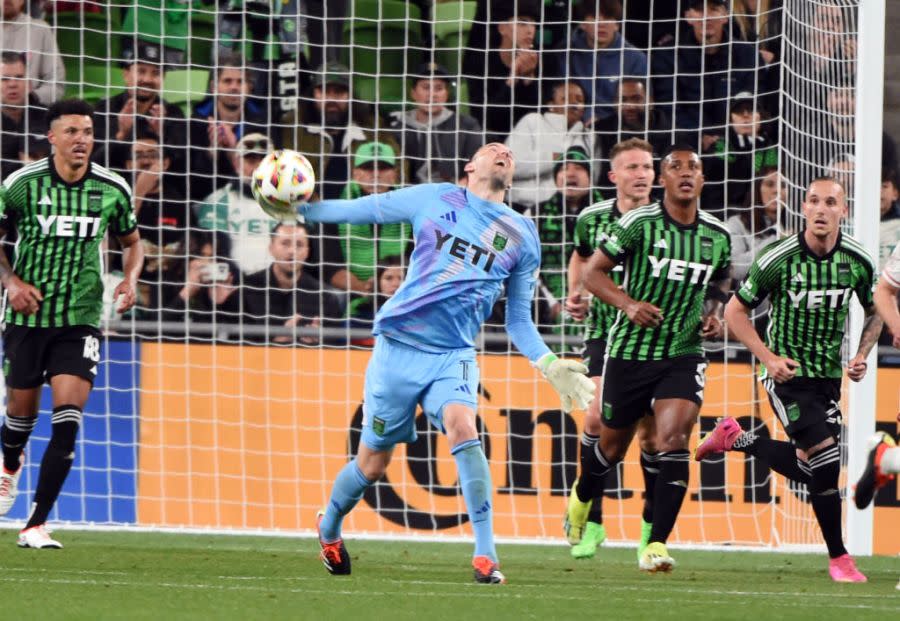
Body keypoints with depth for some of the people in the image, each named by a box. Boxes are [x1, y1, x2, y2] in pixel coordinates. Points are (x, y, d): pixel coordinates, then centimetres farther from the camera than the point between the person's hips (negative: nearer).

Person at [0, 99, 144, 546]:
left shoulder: (113, 190, -1)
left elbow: (131, 242, 16)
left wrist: (130, 279, -4)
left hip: (80, 319, 0)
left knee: (67, 422, -14)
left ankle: (36, 526, -11)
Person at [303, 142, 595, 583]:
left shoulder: (522, 236, 11)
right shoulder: (434, 199, 6)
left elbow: (518, 320, 17)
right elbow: (361, 210, 12)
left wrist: (550, 367, 4)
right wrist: (299, 208, 4)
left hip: (453, 355, 1)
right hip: (398, 344, -1)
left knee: (462, 429, -29)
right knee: (372, 464, 6)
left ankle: (485, 555, -28)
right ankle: (328, 527, 37)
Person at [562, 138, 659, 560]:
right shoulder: (593, 219, 0)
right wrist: (575, 295, 7)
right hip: (604, 332, 0)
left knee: (650, 431, -1)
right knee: (599, 417, -17)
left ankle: (652, 524, 17)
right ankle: (591, 517, 1)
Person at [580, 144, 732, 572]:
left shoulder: (718, 237, 3)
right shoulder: (638, 224, -8)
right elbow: (593, 273, -3)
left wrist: (714, 314, 1)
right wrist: (628, 303, -18)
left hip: (684, 355, 1)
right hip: (629, 351, -1)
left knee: (673, 441, -19)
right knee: (612, 446, 12)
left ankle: (656, 545, -18)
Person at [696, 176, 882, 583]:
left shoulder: (859, 262, -5)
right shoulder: (778, 259, -16)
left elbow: (874, 312, 14)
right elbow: (735, 311, -6)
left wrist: (862, 355, -2)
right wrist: (767, 357, -16)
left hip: (828, 375, 5)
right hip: (787, 372, -5)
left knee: (809, 470, 9)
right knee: (825, 458, -18)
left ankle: (735, 439, 34)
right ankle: (838, 557, -4)